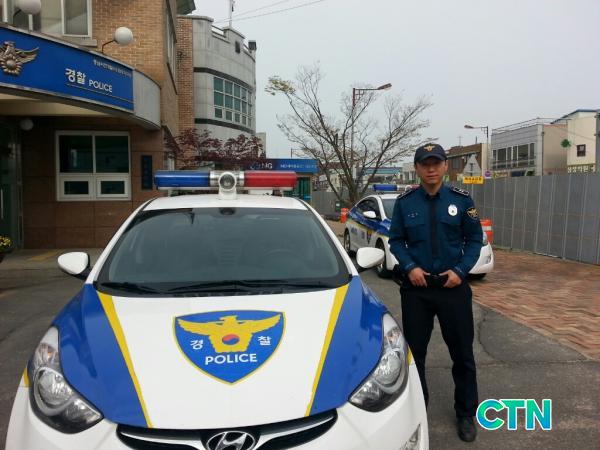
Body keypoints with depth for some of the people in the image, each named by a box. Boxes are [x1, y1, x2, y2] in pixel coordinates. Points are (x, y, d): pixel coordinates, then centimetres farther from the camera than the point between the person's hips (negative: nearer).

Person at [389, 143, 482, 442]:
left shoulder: (462, 200, -2)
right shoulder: (404, 202, -2)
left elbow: (475, 239, 2)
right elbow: (396, 240, 3)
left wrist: (460, 270, -11)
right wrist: (410, 267, -13)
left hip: (454, 286, 0)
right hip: (415, 288, 1)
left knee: (462, 352, 8)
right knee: (414, 350, 11)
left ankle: (466, 413, 27)